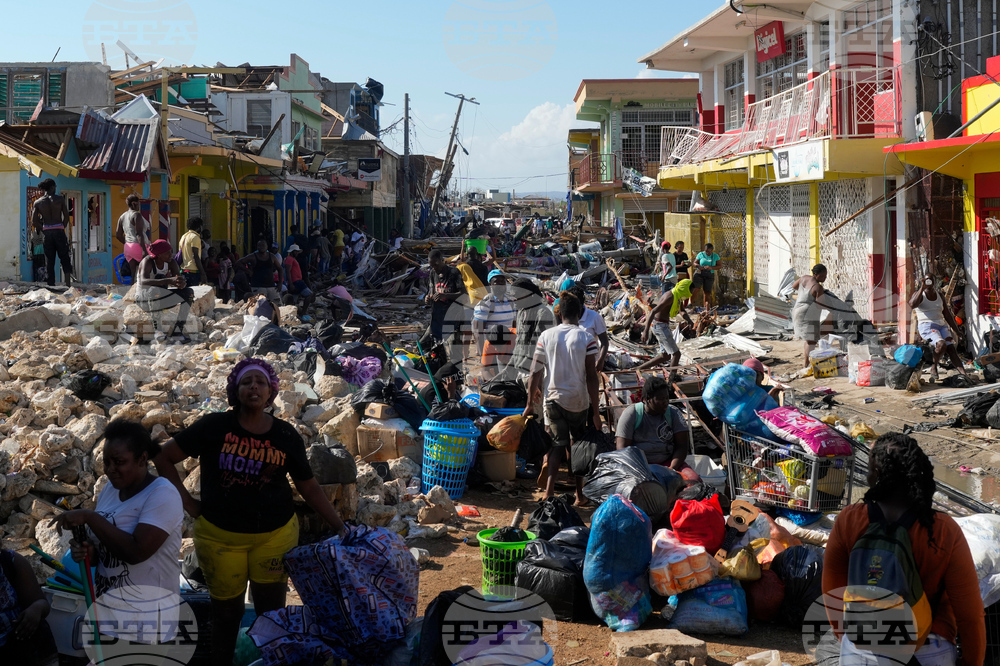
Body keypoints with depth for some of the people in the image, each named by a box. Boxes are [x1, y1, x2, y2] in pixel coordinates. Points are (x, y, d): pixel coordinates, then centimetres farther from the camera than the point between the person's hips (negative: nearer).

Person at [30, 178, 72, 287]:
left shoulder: (37, 202, 5)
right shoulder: (60, 199, 0)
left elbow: (34, 222, 0)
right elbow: (66, 217, -3)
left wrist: (43, 231, 12)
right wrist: (62, 228, 8)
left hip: (46, 232, 2)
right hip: (59, 231, -2)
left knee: (49, 262, 7)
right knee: (65, 259, 5)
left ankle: (51, 285, 5)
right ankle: (68, 284, -7)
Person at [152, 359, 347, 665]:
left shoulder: (286, 435, -3)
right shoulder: (213, 426, -9)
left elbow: (308, 486, 3)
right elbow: (163, 457, -2)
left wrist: (339, 526, -5)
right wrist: (188, 504, -6)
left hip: (276, 534, 1)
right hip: (219, 536, -1)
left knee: (272, 610, 9)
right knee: (226, 611, 12)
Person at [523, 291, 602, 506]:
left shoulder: (546, 336, -2)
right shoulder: (587, 338, -8)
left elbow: (535, 373, 0)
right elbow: (591, 377, -9)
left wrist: (530, 403, 9)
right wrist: (595, 411, -4)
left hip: (553, 399, 1)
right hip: (579, 401, -1)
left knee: (557, 445, 8)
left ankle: (550, 491, -11)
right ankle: (579, 495, 20)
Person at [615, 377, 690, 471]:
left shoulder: (674, 413, 4)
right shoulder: (631, 414, -3)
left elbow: (682, 446, 1)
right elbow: (622, 447, -7)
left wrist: (672, 469, -17)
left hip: (667, 462, 3)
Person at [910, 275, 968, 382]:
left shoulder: (939, 295, 20)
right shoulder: (919, 294, 3)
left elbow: (947, 314, 22)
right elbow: (912, 304, -22)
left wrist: (957, 330, 16)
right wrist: (922, 288, -19)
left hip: (941, 325, 5)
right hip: (926, 326, -5)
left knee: (951, 347, -17)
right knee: (941, 344, -30)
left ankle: (963, 373, -29)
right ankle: (933, 367, -7)